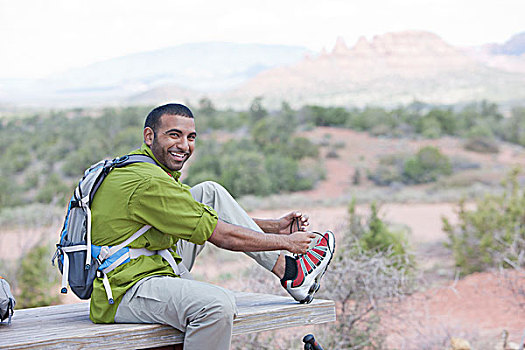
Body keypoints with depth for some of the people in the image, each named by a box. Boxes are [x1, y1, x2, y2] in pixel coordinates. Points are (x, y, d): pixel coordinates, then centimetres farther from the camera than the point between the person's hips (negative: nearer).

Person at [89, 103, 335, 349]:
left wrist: (275, 227, 13)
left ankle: (287, 270, 9)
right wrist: (286, 242, -5)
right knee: (218, 304, -37)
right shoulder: (148, 182, -20)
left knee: (210, 192, 10)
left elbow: (214, 217, 18)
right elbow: (221, 235, -16)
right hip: (123, 295, -11)